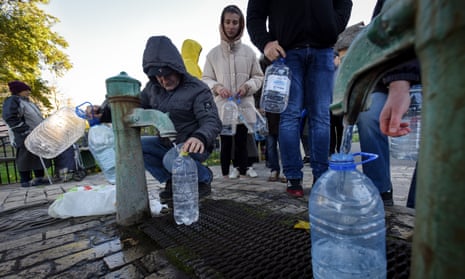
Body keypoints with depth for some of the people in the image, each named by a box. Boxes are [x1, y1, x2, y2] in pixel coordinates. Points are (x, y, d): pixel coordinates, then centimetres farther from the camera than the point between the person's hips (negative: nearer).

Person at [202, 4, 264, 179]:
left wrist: (247, 86, -8)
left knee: (241, 141, 5)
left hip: (244, 106, 1)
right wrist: (216, 87, -12)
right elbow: (206, 79, 8)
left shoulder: (248, 51, 7)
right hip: (222, 106, 0)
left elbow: (258, 77, 11)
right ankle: (226, 173, 13)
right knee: (226, 142, 3)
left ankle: (242, 170, 16)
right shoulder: (213, 53, 6)